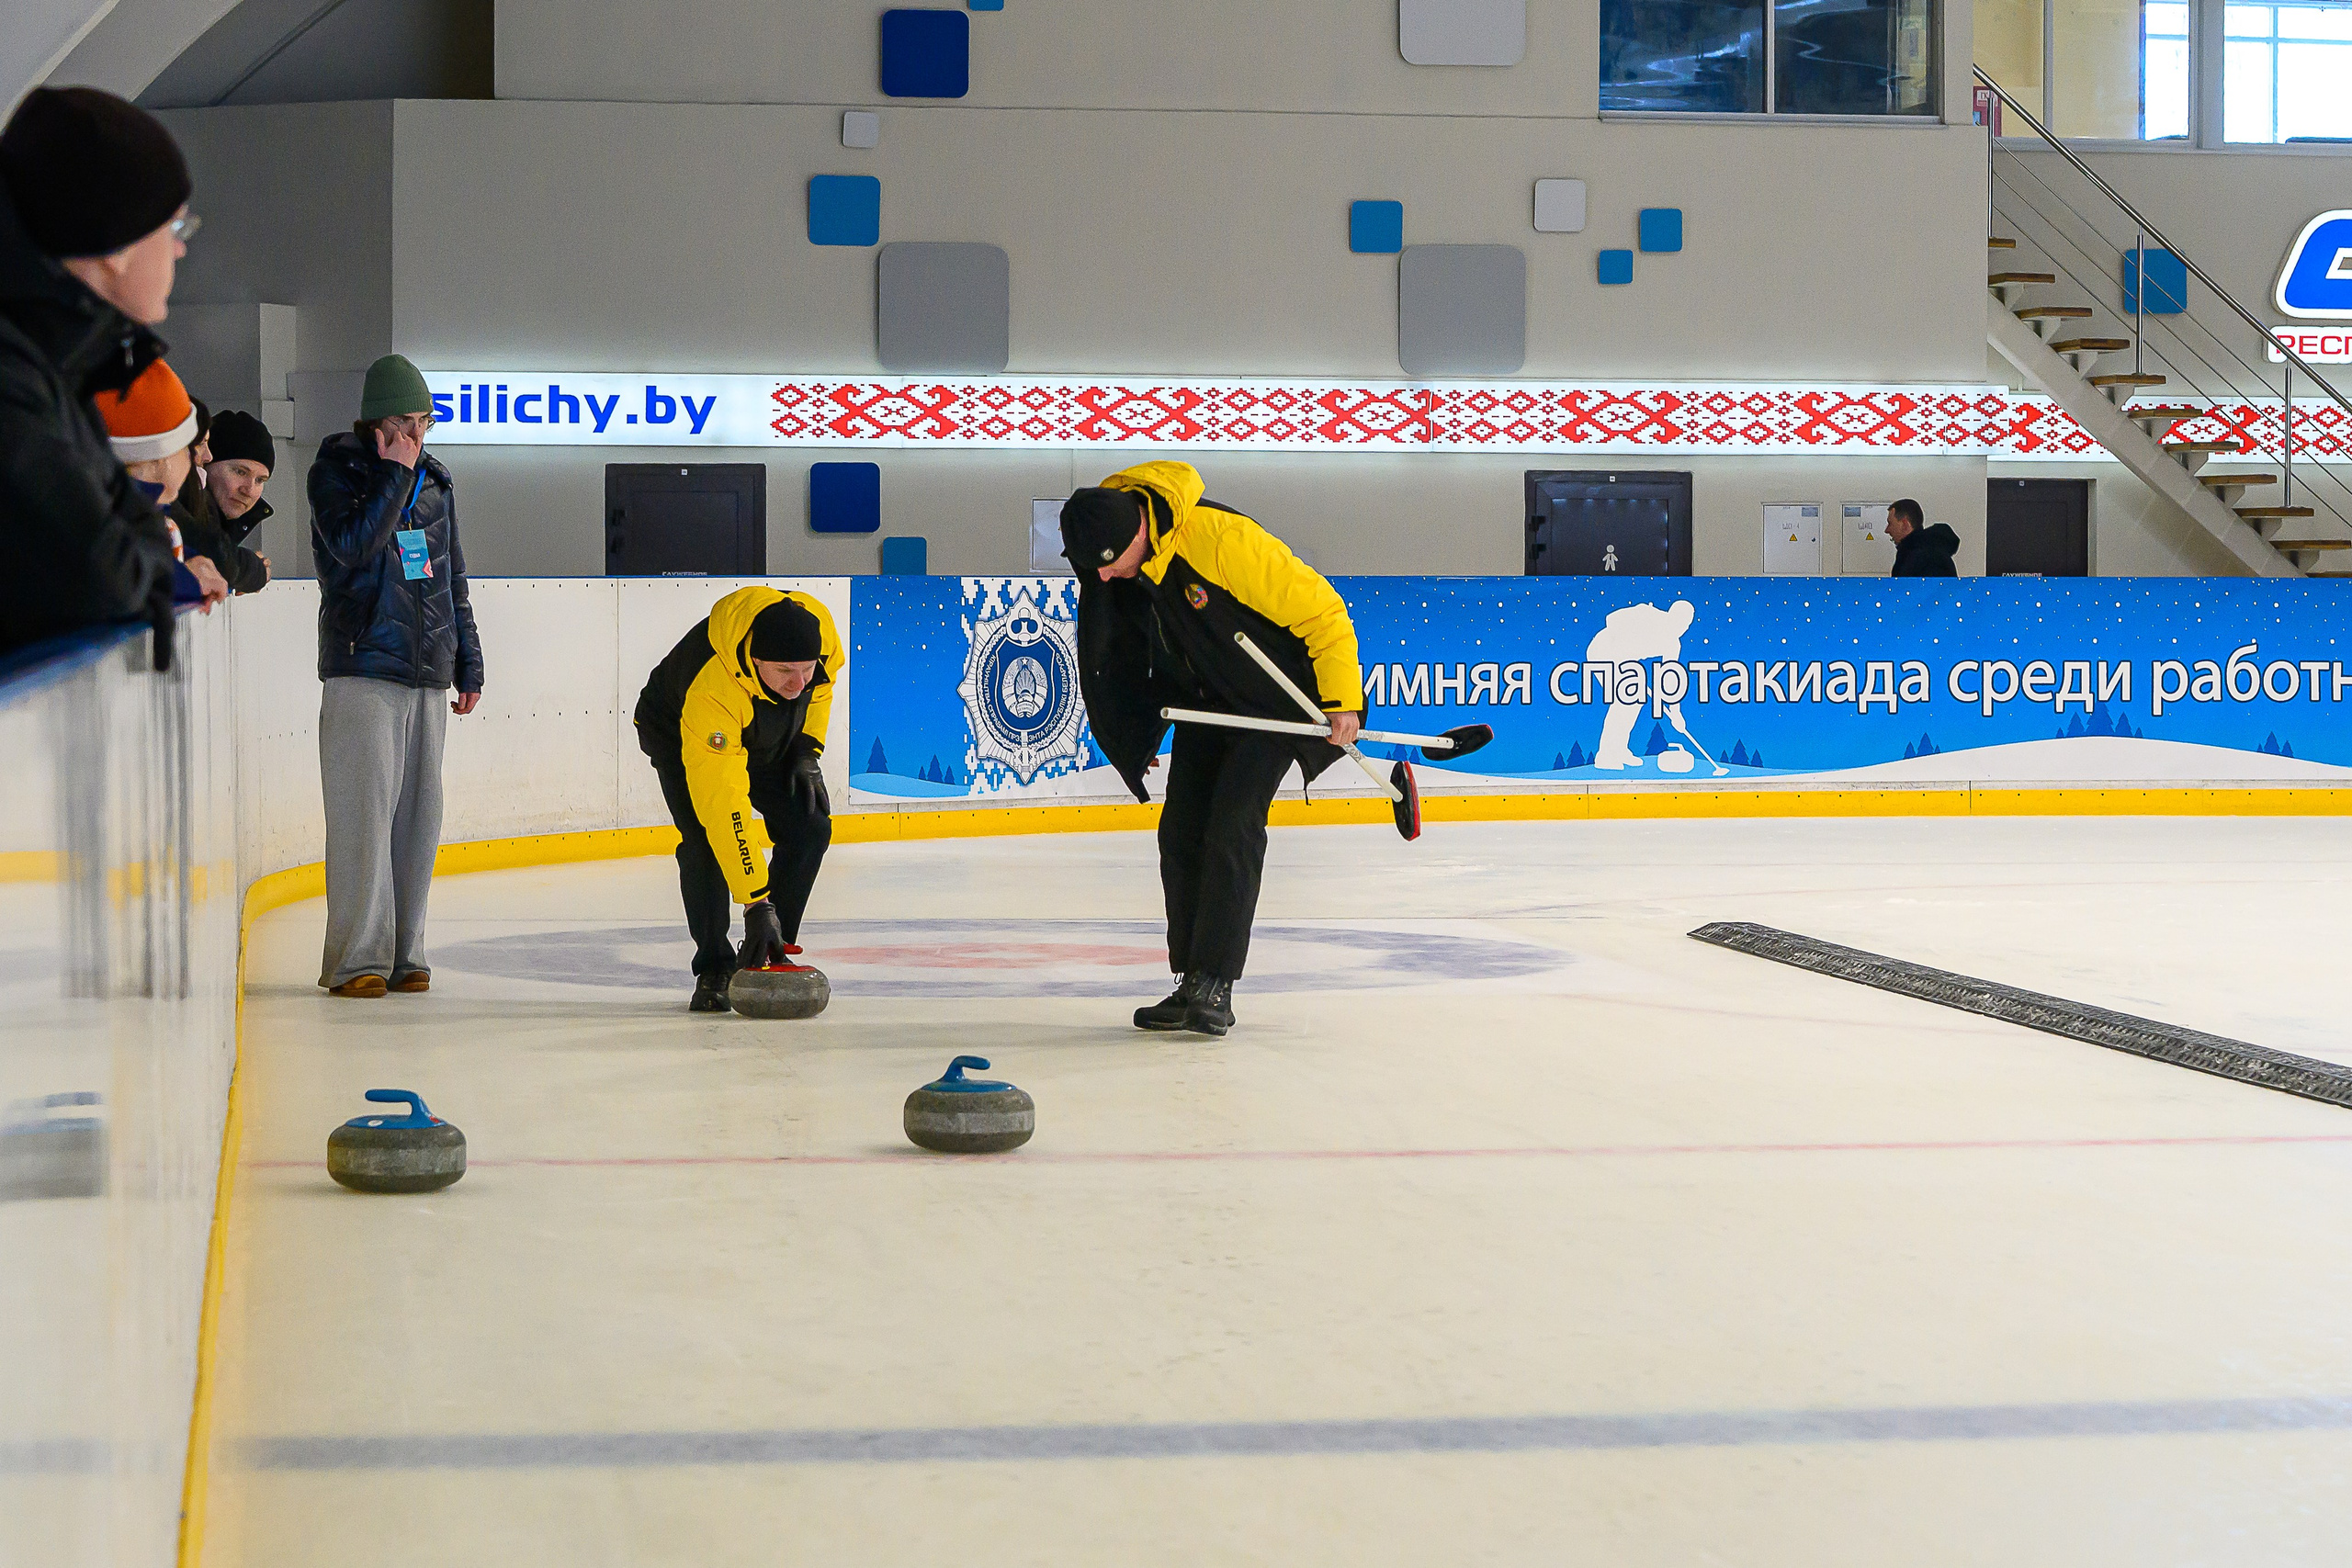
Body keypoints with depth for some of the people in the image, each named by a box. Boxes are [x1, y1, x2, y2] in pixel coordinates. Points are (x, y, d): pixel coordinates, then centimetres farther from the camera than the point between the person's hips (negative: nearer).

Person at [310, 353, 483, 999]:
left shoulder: (436, 480, 16)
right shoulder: (336, 471, 0)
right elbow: (351, 544, -18)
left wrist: (467, 660, 19)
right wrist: (396, 473, -12)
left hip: (428, 675, 6)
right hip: (363, 665, -5)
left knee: (418, 816, 5)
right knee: (365, 812, -10)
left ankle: (404, 954, 11)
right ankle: (356, 959, -8)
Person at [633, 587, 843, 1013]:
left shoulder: (816, 624, -32)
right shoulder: (710, 691, -46)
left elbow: (823, 681, -3)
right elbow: (724, 805, -46)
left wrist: (808, 749, -10)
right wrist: (757, 903, -48)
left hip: (771, 736, 5)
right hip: (676, 734, -5)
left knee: (809, 827, -10)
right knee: (706, 841, -25)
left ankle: (775, 955, 5)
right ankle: (714, 969, -9)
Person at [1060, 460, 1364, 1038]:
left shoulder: (1221, 537, -34)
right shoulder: (1110, 563, -10)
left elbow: (1320, 610, -25)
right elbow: (1119, 652, 10)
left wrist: (1342, 699, -21)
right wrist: (1135, 734, 15)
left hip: (1273, 696, -7)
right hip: (1204, 699, 7)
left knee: (1231, 828, -16)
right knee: (1181, 832, 1)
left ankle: (1214, 986, -13)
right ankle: (1192, 986, 8)